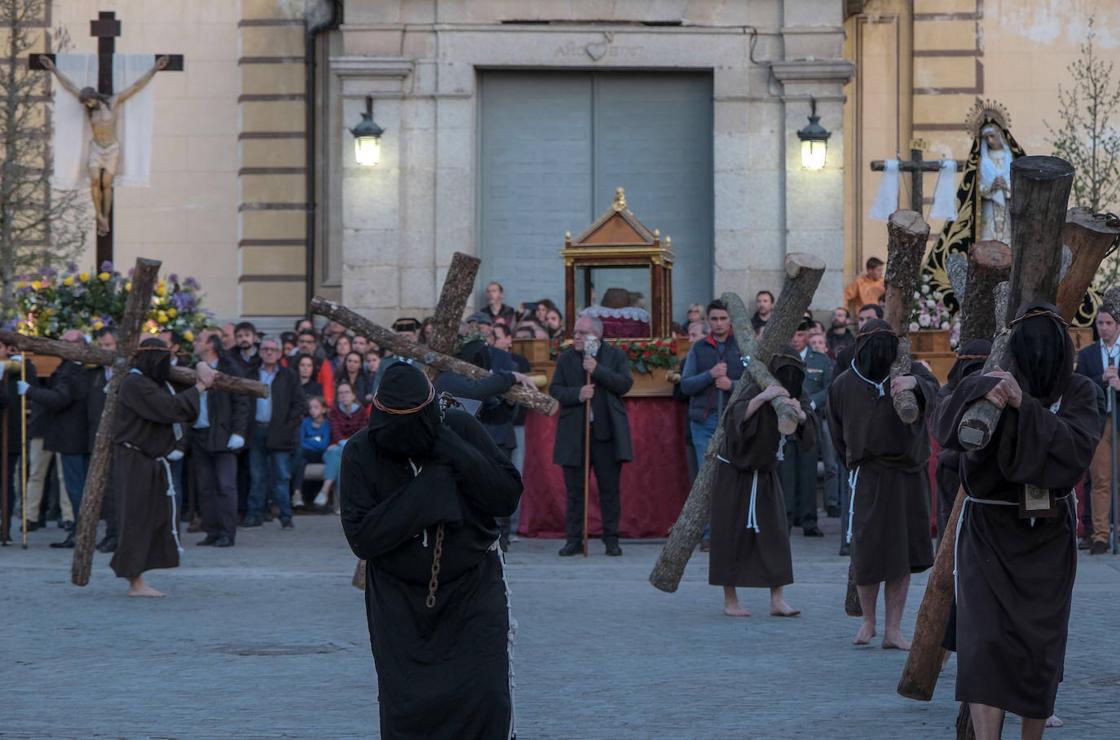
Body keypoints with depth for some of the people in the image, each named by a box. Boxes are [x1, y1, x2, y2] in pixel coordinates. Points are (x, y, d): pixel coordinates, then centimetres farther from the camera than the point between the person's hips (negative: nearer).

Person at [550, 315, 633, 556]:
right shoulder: (565, 358, 9)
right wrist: (577, 394, -14)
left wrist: (598, 370, -16)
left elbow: (625, 384, -7)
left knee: (610, 489, 3)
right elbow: (554, 389, 4)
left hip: (607, 432, -1)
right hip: (574, 434, 1)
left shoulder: (615, 355, 4)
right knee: (575, 490, 3)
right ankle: (574, 539, 9)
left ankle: (611, 539, 10)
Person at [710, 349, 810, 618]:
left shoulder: (798, 397, -5)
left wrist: (800, 413, -37)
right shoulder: (757, 391, -22)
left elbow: (810, 431, -16)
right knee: (733, 535, -2)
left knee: (774, 533, -3)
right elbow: (734, 418, -38)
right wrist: (761, 397, -51)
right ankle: (730, 600, 7)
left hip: (764, 474, 5)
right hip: (734, 473, -5)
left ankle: (777, 600, -3)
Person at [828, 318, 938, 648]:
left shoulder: (909, 371, -1)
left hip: (909, 476, 1)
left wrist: (915, 383, -43)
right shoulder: (844, 385, 1)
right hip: (868, 478, -1)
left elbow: (933, 393, -23)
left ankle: (893, 629, 10)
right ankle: (868, 621, 19)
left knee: (904, 556, 2)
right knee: (867, 552, -3)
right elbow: (839, 436, 15)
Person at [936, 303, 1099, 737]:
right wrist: (982, 394, -50)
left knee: (1041, 649, 4)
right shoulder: (987, 386, -9)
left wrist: (1025, 407, -36)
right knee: (986, 643, -14)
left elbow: (1077, 447, -24)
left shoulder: (1078, 392, -6)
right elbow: (949, 429, -29)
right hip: (989, 533, -2)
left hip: (1049, 537, 2)